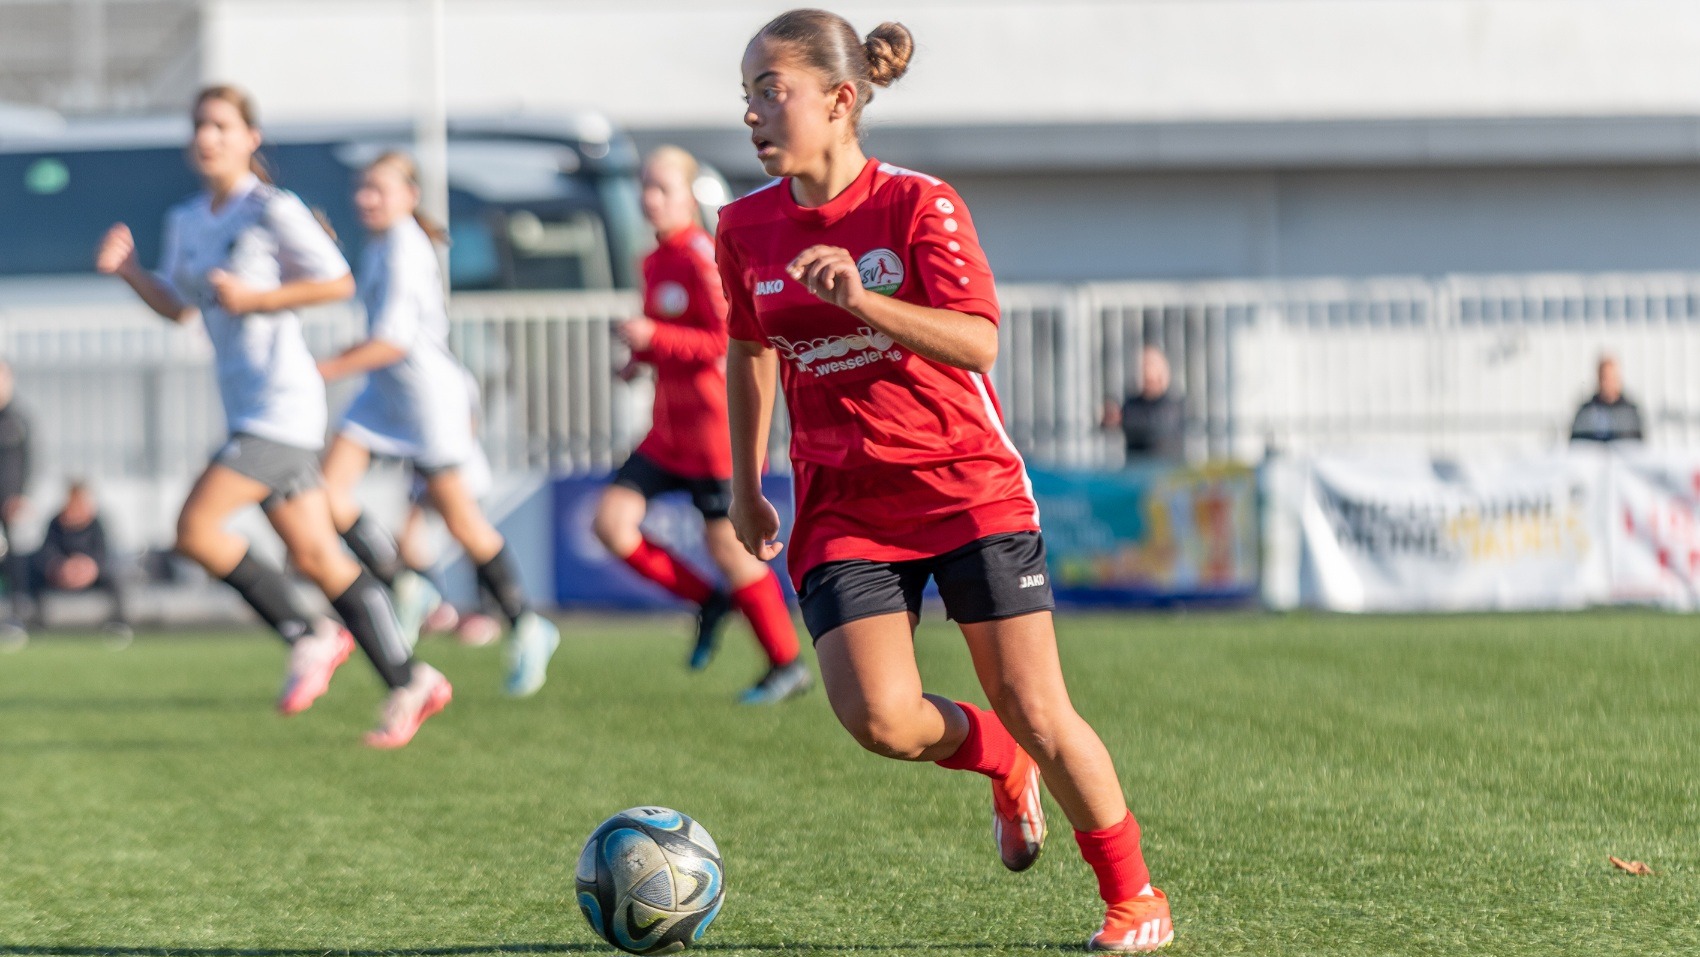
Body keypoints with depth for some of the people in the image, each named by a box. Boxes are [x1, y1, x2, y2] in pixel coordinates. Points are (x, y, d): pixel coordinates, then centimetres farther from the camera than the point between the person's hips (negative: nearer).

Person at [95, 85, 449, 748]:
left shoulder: (272, 211, -10)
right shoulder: (185, 221, 13)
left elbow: (338, 282, -8)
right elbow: (178, 305, 22)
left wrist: (254, 298, -16)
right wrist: (127, 271, 5)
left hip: (282, 401, -8)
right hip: (247, 411, 8)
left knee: (196, 526, -17)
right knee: (315, 556, 8)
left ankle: (309, 636, -3)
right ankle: (410, 682, 14)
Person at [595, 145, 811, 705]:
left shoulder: (701, 258, -16)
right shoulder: (656, 262, 12)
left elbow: (729, 341, -22)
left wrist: (653, 338, -25)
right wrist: (641, 357, 8)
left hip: (714, 428, -9)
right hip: (670, 432, 9)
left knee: (726, 543, -2)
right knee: (611, 520, -2)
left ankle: (787, 665, 11)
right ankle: (708, 602, 12)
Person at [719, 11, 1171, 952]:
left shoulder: (918, 205, -10)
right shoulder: (747, 227, 2)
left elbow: (978, 343, -23)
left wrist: (863, 301, -36)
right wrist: (744, 485, 18)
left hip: (968, 489, -3)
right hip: (843, 509, 3)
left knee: (1036, 713, -5)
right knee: (877, 718, -17)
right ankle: (999, 764, 17)